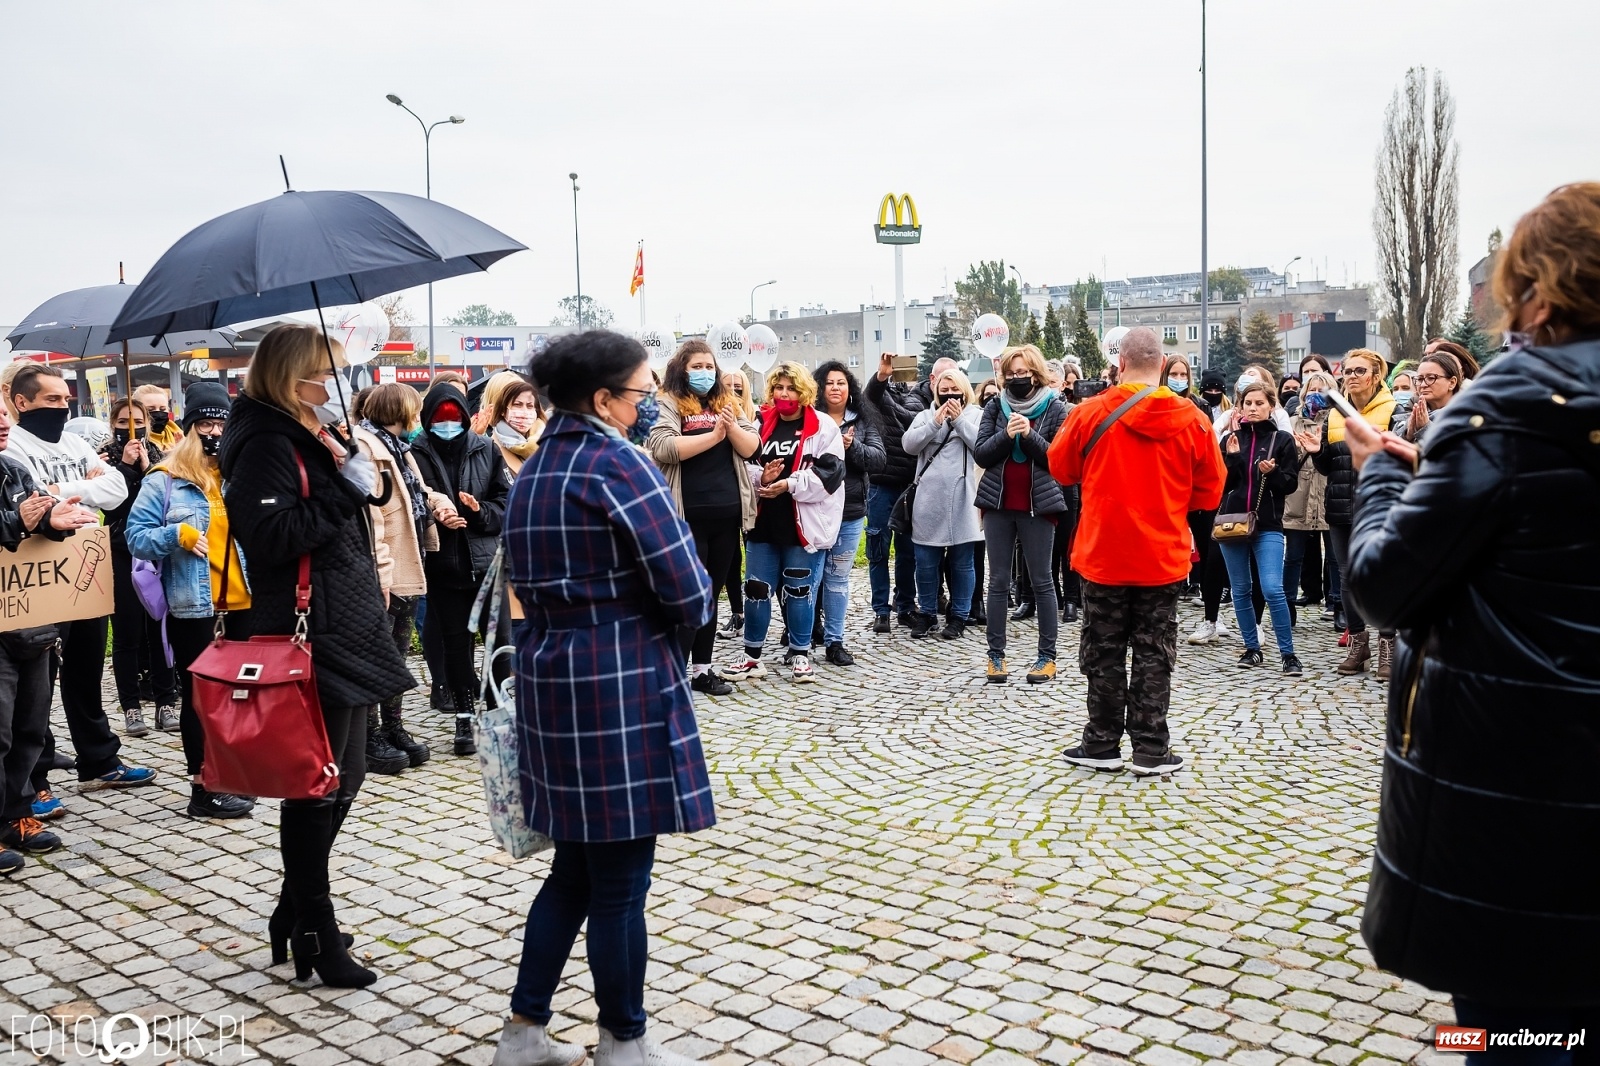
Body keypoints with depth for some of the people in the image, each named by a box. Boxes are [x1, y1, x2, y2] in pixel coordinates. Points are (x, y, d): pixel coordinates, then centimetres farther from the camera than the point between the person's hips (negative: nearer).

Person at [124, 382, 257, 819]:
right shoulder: (164, 480, -3)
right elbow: (136, 536, -6)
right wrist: (178, 535, -21)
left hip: (243, 598, 4)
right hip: (192, 603, -4)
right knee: (199, 694, 4)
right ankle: (203, 789, 11)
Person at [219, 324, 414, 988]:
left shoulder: (313, 440, 17)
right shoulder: (267, 445, -13)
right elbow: (271, 537, -25)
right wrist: (347, 489, -22)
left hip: (345, 635, 10)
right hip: (309, 640, -10)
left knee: (344, 776, 17)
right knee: (317, 788, 0)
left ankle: (294, 912, 31)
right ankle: (313, 934, 14)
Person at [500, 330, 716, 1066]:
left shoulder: (533, 470, 13)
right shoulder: (619, 463, -13)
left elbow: (530, 581, 14)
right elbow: (689, 594, -17)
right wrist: (695, 603, 3)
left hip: (550, 677, 9)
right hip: (621, 686, -8)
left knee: (576, 868, 19)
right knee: (621, 881, 5)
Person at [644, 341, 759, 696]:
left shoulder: (726, 403, 13)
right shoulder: (667, 404, -4)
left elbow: (751, 447, 6)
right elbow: (663, 447, -20)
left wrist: (732, 428, -14)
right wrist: (714, 435, -19)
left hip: (727, 515, 6)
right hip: (688, 517, -6)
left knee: (711, 594, 13)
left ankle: (702, 669, 22)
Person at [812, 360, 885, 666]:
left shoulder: (863, 421, 9)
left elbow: (879, 459, -2)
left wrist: (852, 447, -17)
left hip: (850, 512, 3)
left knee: (838, 577, 9)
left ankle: (834, 641, 17)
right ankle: (811, 628, 21)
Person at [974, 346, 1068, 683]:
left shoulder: (1055, 408, -1)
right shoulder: (995, 407, 6)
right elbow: (980, 453, -1)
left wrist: (1030, 435, -19)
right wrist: (1006, 434, -17)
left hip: (1038, 504, -2)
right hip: (998, 503, 3)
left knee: (1041, 580, 3)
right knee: (998, 580, 5)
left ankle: (1047, 656, 9)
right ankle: (996, 654, 10)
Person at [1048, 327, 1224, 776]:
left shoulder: (1090, 413, -10)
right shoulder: (1190, 420, -6)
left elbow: (1061, 467, 5)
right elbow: (1209, 491, 3)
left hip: (1104, 554, -1)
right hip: (1163, 558, 1)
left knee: (1104, 653, 10)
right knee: (1154, 654, 9)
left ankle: (1102, 745, 17)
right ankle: (1150, 750, 12)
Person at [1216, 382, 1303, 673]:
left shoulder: (1282, 440, 2)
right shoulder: (1231, 439, 8)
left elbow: (1291, 483, 1)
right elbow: (1219, 483, 3)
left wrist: (1271, 472, -17)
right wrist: (1231, 457, -11)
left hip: (1268, 525, -3)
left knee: (1272, 590, -13)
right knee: (1240, 590, 7)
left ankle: (1288, 653, -4)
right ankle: (1252, 648, 19)